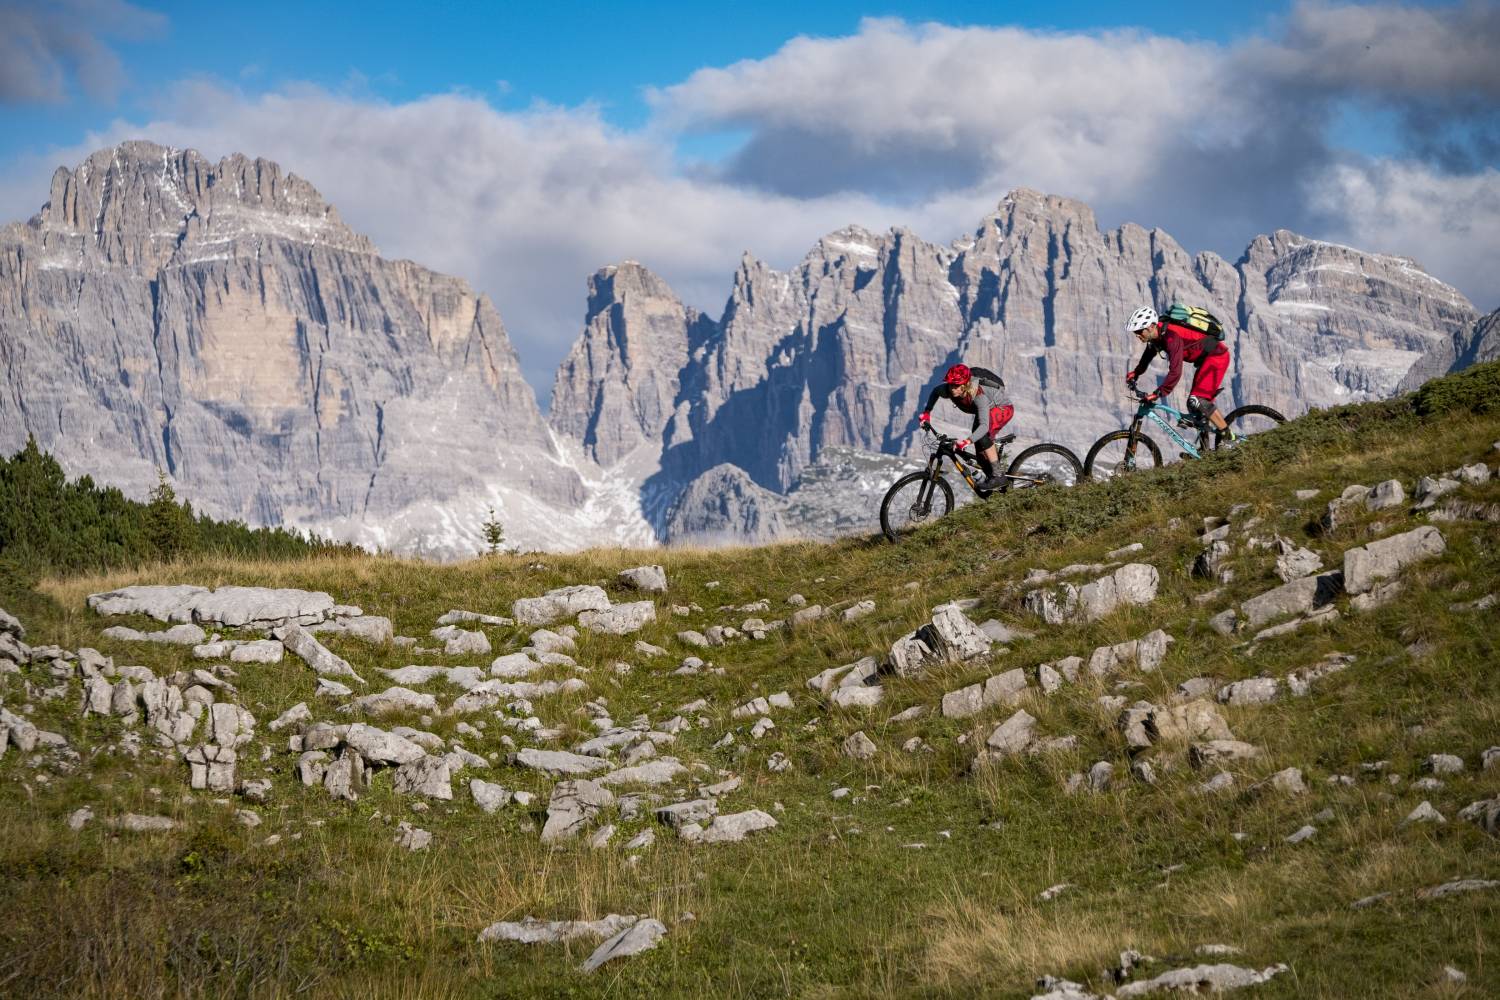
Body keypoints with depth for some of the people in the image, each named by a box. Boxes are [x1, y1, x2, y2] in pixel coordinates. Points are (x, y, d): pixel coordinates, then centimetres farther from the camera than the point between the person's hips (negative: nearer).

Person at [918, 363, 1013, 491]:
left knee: (980, 433, -33)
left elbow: (984, 426, -51)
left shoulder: (978, 395, -42)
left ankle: (997, 476, -26)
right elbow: (935, 392, 1)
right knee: (981, 452, 2)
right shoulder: (948, 390, -25)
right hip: (987, 411, 7)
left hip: (1003, 408, -7)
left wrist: (967, 441, -64)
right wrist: (926, 413, -5)